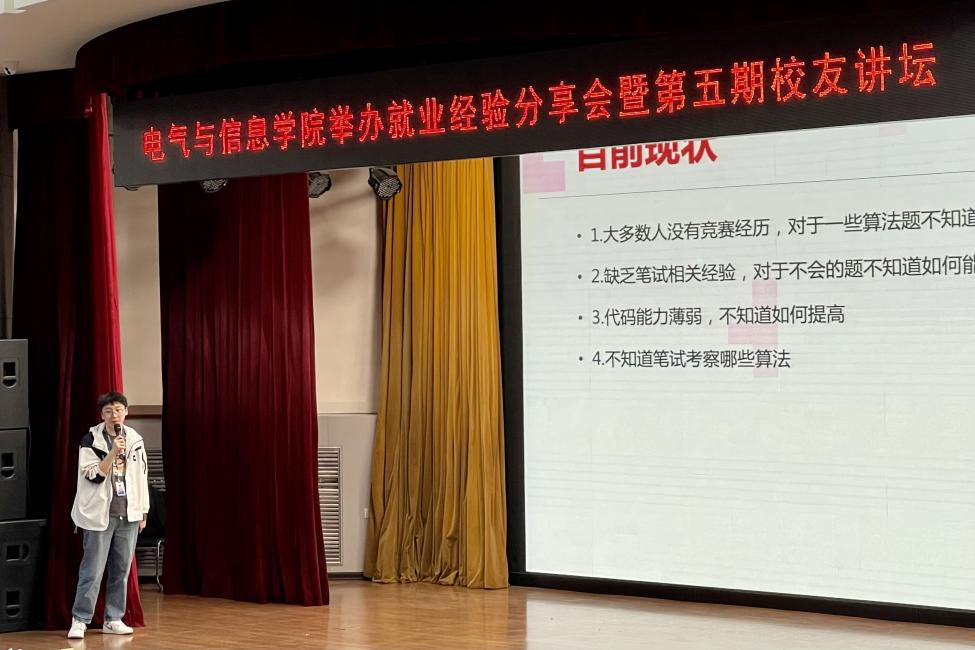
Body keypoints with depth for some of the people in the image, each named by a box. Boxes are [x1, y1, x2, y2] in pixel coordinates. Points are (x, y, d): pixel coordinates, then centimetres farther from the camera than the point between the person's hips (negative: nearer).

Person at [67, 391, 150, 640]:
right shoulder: (91, 440, -5)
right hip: (100, 514, -4)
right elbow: (93, 475, -13)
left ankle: (113, 619, 16)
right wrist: (113, 452, -22)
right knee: (92, 570, -5)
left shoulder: (135, 440, 7)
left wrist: (143, 512, 11)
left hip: (128, 515, 4)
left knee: (121, 570, 7)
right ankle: (79, 620, 2)